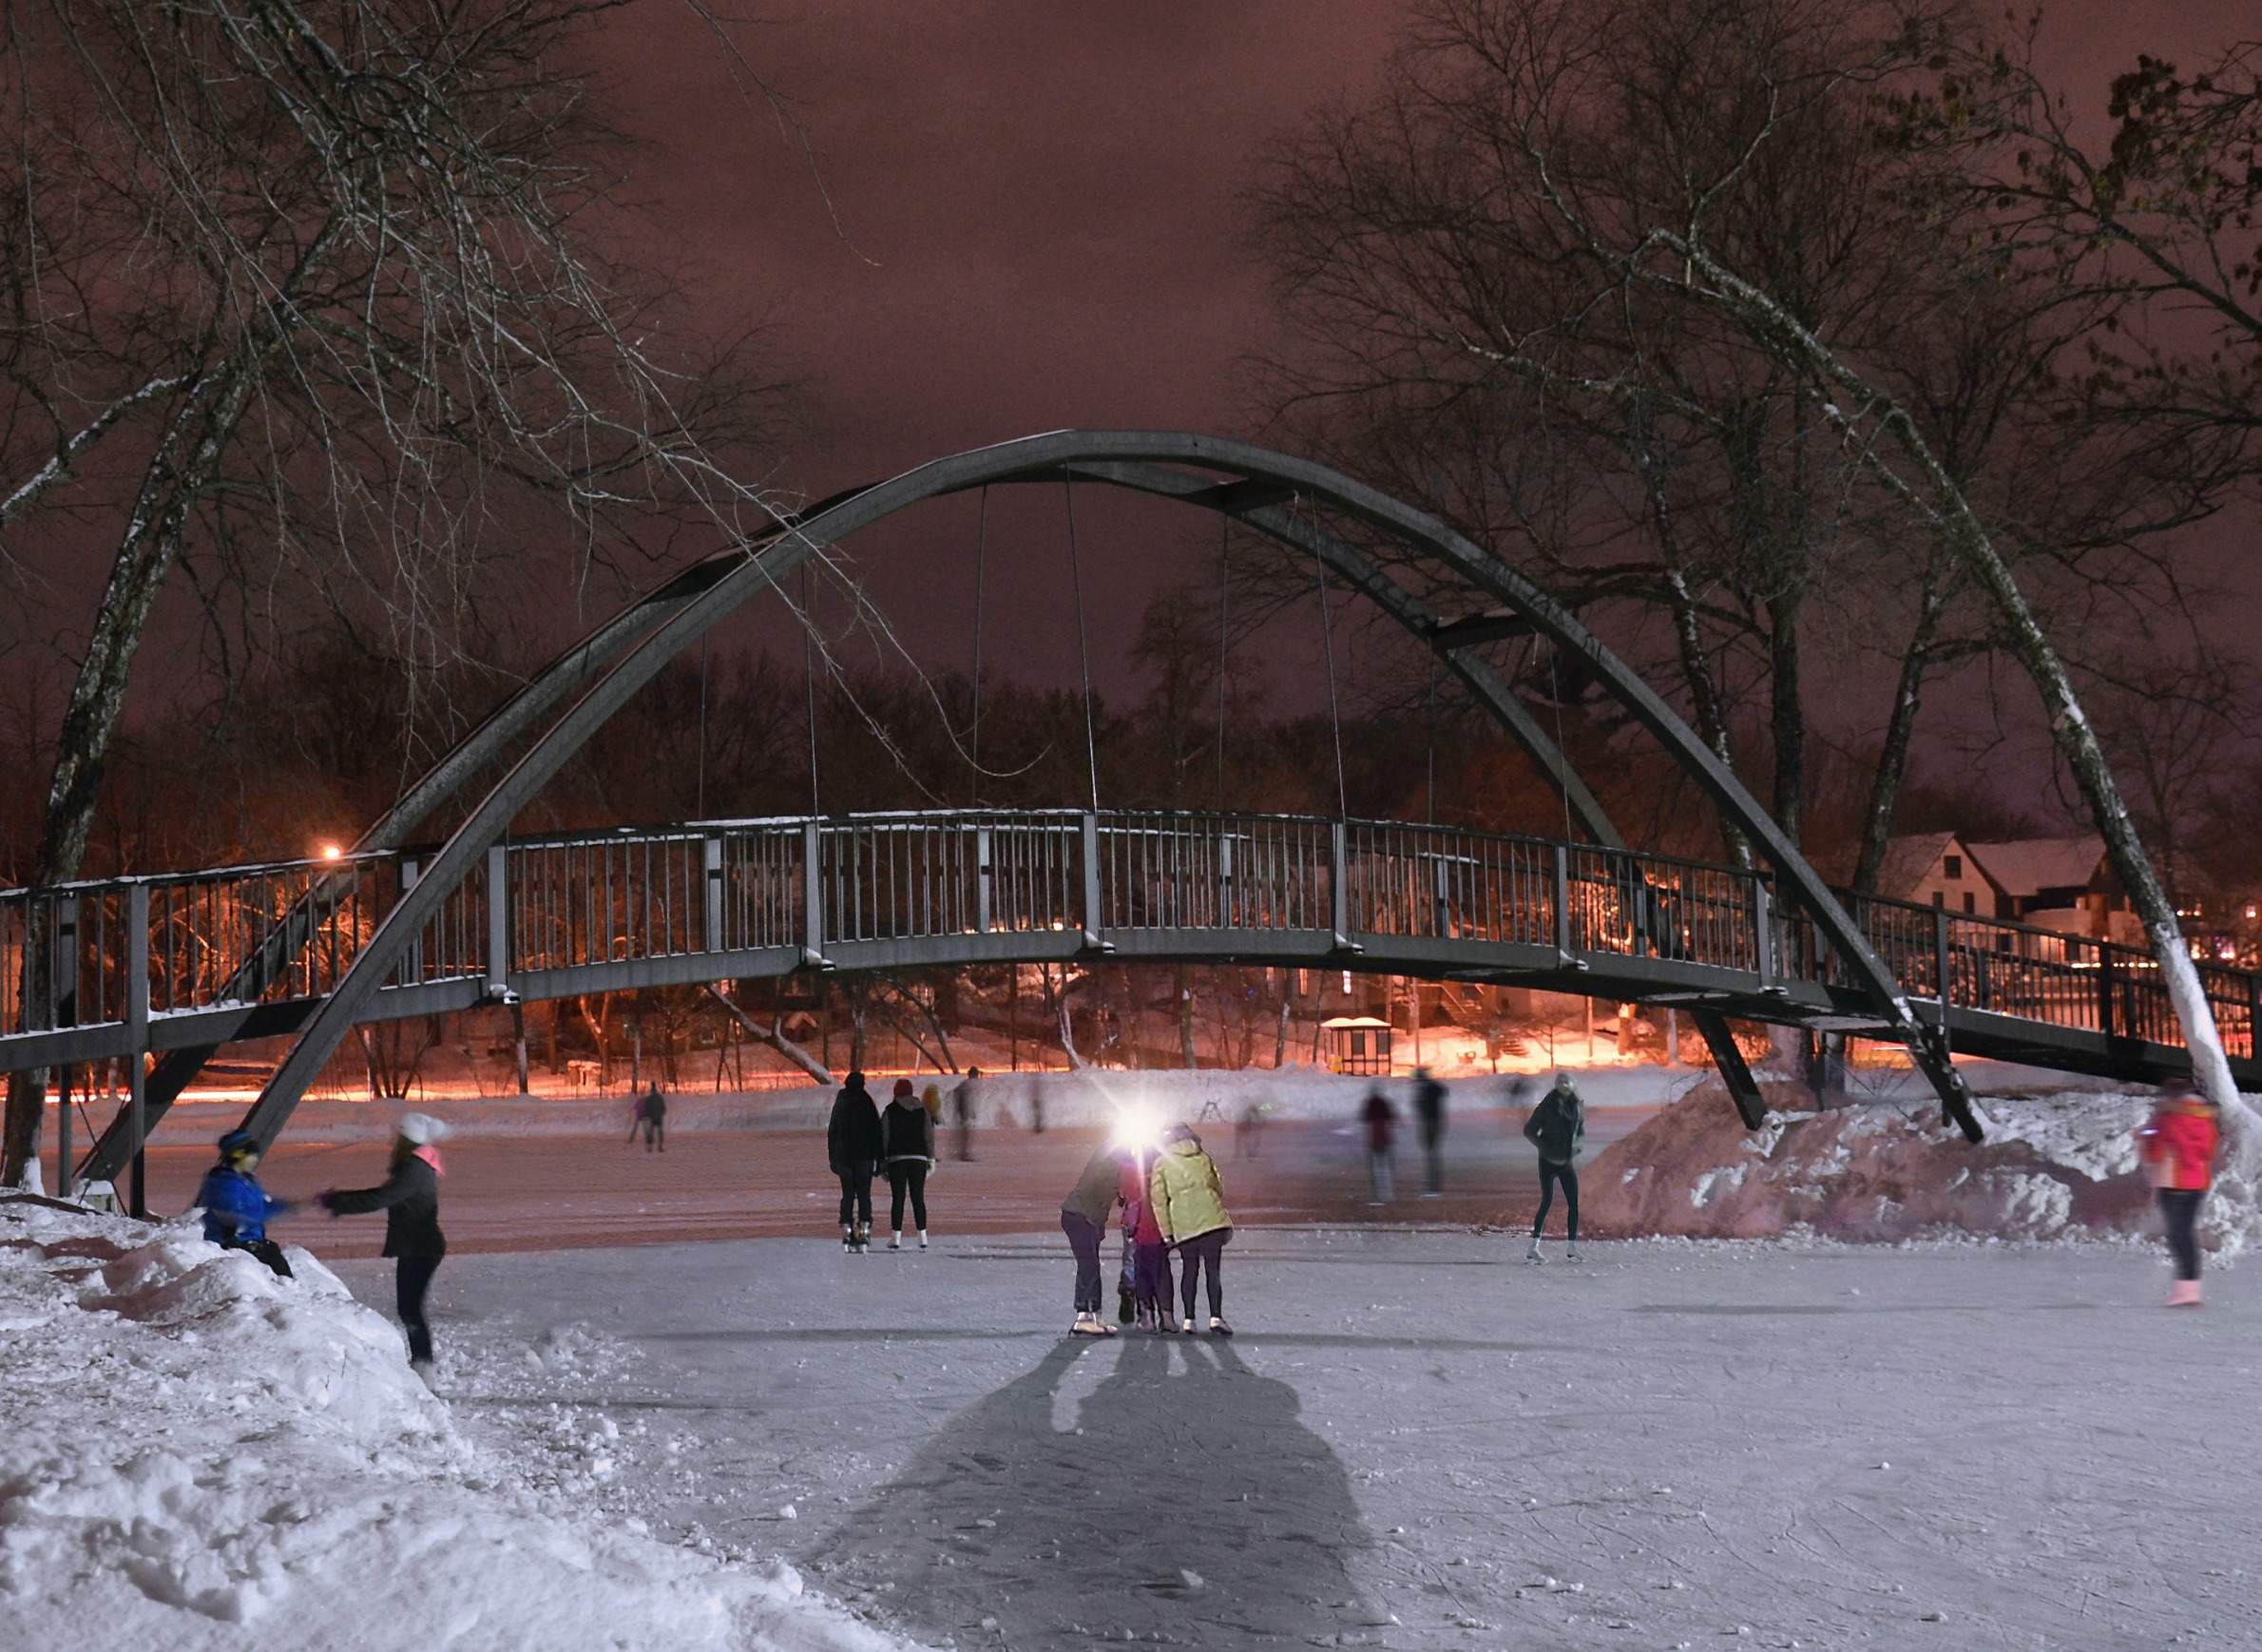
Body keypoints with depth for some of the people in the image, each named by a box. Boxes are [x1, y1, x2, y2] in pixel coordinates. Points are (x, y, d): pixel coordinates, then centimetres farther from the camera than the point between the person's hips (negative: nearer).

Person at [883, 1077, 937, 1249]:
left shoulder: (890, 1111, 0)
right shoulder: (922, 1109, 8)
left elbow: (884, 1138, -1)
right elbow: (929, 1135, 6)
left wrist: (882, 1161, 3)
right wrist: (931, 1158, 10)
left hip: (897, 1158, -2)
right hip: (919, 1158, 2)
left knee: (897, 1198, -1)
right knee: (918, 1197, 5)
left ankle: (896, 1237, -5)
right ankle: (922, 1237, 2)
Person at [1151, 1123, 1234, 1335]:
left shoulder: (1162, 1162, 10)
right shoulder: (1204, 1158, 16)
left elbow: (1158, 1198, 4)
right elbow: (1219, 1188, 19)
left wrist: (1166, 1231, 5)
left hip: (1183, 1224, 0)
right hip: (1212, 1220, 0)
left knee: (1189, 1270, 11)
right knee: (1213, 1270, 1)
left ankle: (1189, 1320, 7)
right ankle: (1216, 1317, -11)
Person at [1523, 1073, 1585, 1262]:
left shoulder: (1577, 1106, 5)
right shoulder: (1547, 1106, -10)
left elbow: (1581, 1131, 20)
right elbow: (1529, 1130, -5)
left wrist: (1576, 1145, 0)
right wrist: (1545, 1148, -14)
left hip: (1567, 1161, 5)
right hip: (1548, 1161, -5)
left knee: (1573, 1203, 0)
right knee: (1547, 1201, -11)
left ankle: (1572, 1249, 6)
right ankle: (1533, 1247, -9)